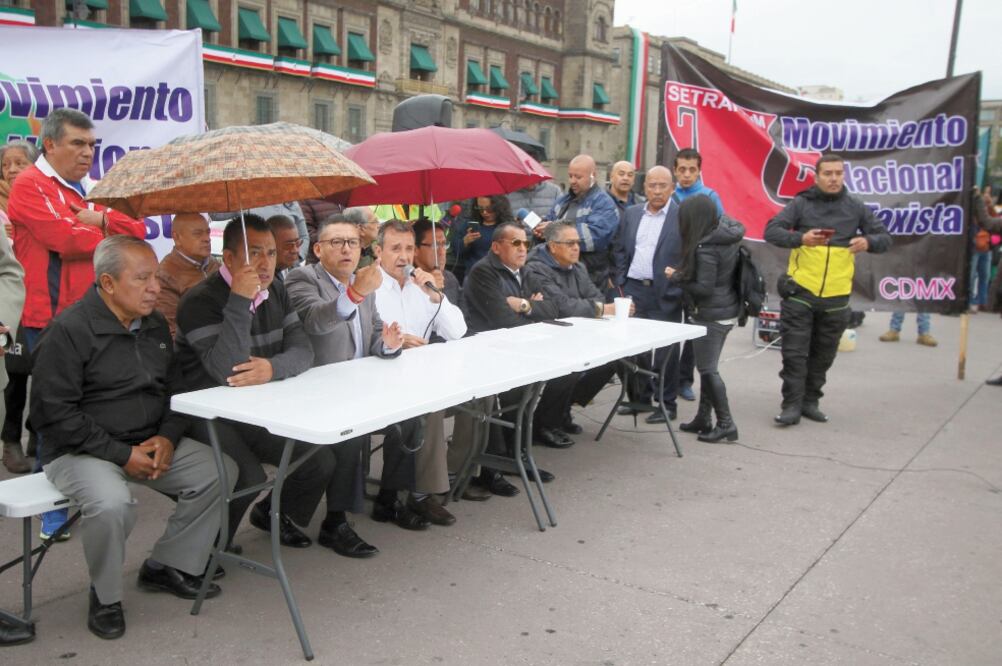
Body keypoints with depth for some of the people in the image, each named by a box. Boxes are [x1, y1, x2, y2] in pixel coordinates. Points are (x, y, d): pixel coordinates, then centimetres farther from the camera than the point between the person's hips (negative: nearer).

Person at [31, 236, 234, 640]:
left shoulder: (155, 325, 8)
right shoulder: (69, 330, -14)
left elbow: (175, 390, 14)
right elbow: (54, 413, -17)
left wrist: (168, 437, -6)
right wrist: (121, 454, -20)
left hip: (150, 443, 7)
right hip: (79, 450, -6)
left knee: (221, 471, -9)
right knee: (112, 503, -35)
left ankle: (167, 566, 8)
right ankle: (105, 596, -5)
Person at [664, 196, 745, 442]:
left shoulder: (705, 248, -21)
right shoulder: (728, 237, 4)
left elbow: (704, 288, -23)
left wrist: (676, 277, -10)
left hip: (711, 315, -9)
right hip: (727, 311, 9)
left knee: (708, 369, -1)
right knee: (708, 367, 15)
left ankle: (726, 424, 2)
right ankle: (704, 418, 22)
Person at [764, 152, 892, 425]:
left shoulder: (855, 208, 6)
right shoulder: (801, 204, -2)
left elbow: (885, 238, 8)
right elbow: (771, 231, -11)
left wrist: (868, 242, -16)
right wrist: (800, 238, -29)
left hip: (836, 296, 3)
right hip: (799, 290, -3)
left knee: (822, 355, 12)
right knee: (795, 352, -1)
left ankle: (810, 401, 26)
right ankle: (792, 405, 6)